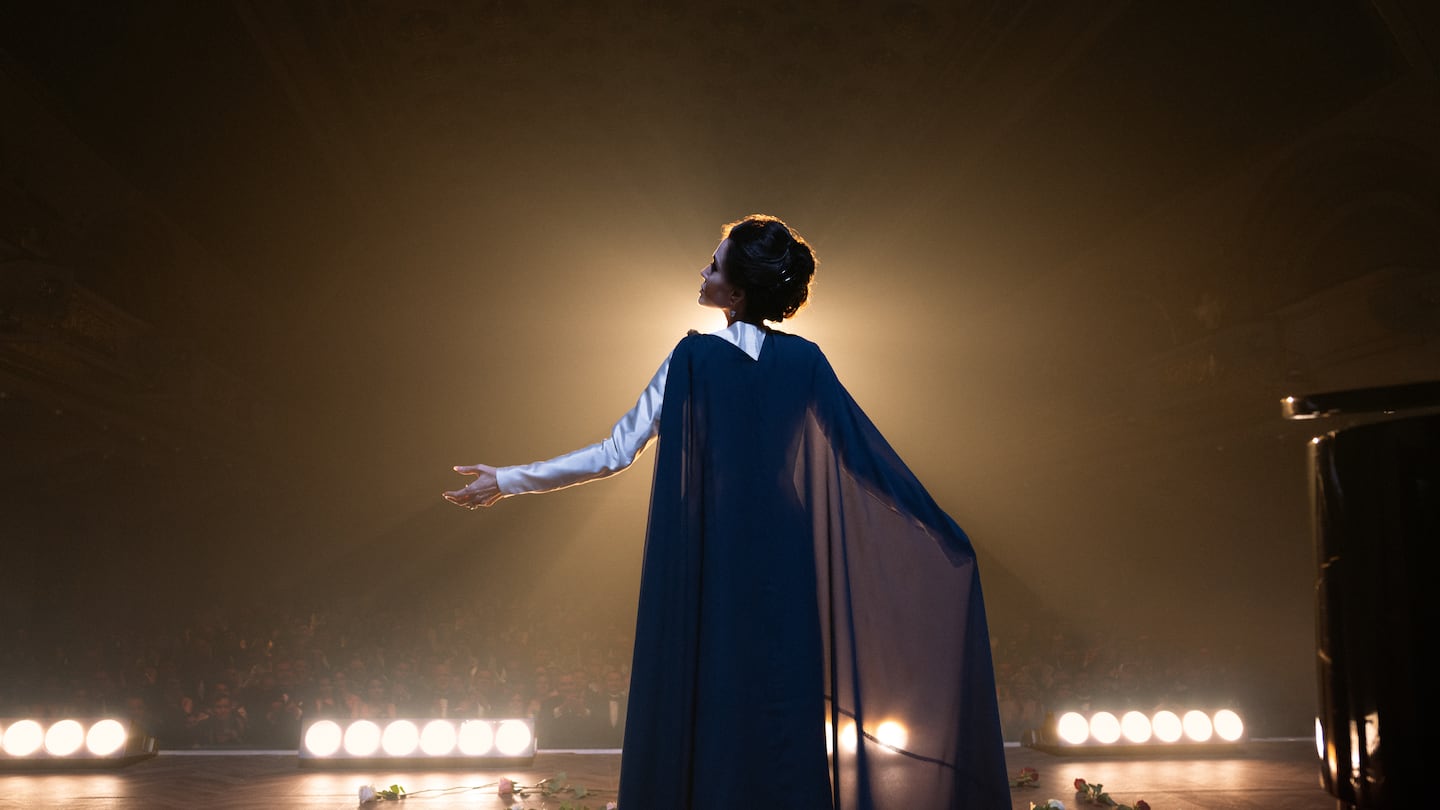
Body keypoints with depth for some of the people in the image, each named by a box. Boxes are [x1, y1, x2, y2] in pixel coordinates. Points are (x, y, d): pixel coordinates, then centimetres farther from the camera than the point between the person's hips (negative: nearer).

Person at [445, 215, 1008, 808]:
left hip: (707, 571, -2)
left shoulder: (694, 358, -10)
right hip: (784, 569, 2)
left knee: (707, 706, 7)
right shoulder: (804, 361, -3)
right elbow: (866, 457, -3)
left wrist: (508, 480, -1)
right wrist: (945, 535, 7)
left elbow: (615, 454, -9)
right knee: (782, 702, 11)